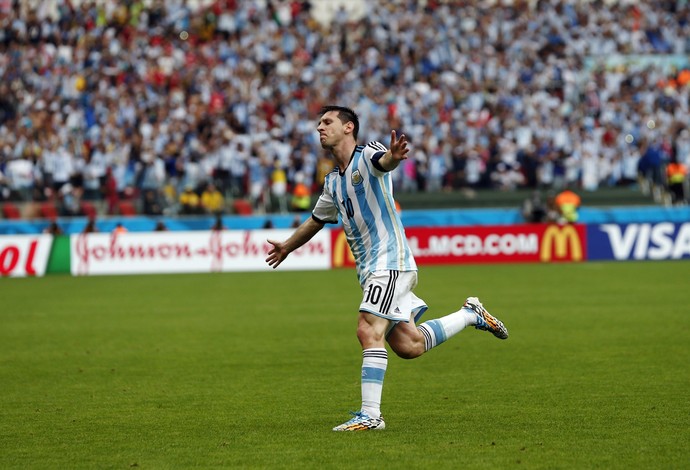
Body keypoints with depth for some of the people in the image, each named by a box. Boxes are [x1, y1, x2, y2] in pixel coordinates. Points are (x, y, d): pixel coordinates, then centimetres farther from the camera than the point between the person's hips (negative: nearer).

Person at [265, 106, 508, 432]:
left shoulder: (367, 155, -6)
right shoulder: (333, 181, 19)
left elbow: (384, 161, -32)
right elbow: (316, 220, 36)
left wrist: (394, 156, -56)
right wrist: (286, 247, 49)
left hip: (389, 260, -8)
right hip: (368, 268, 8)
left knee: (369, 331, -19)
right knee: (408, 346, 5)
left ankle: (370, 415, -20)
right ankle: (470, 314, 27)